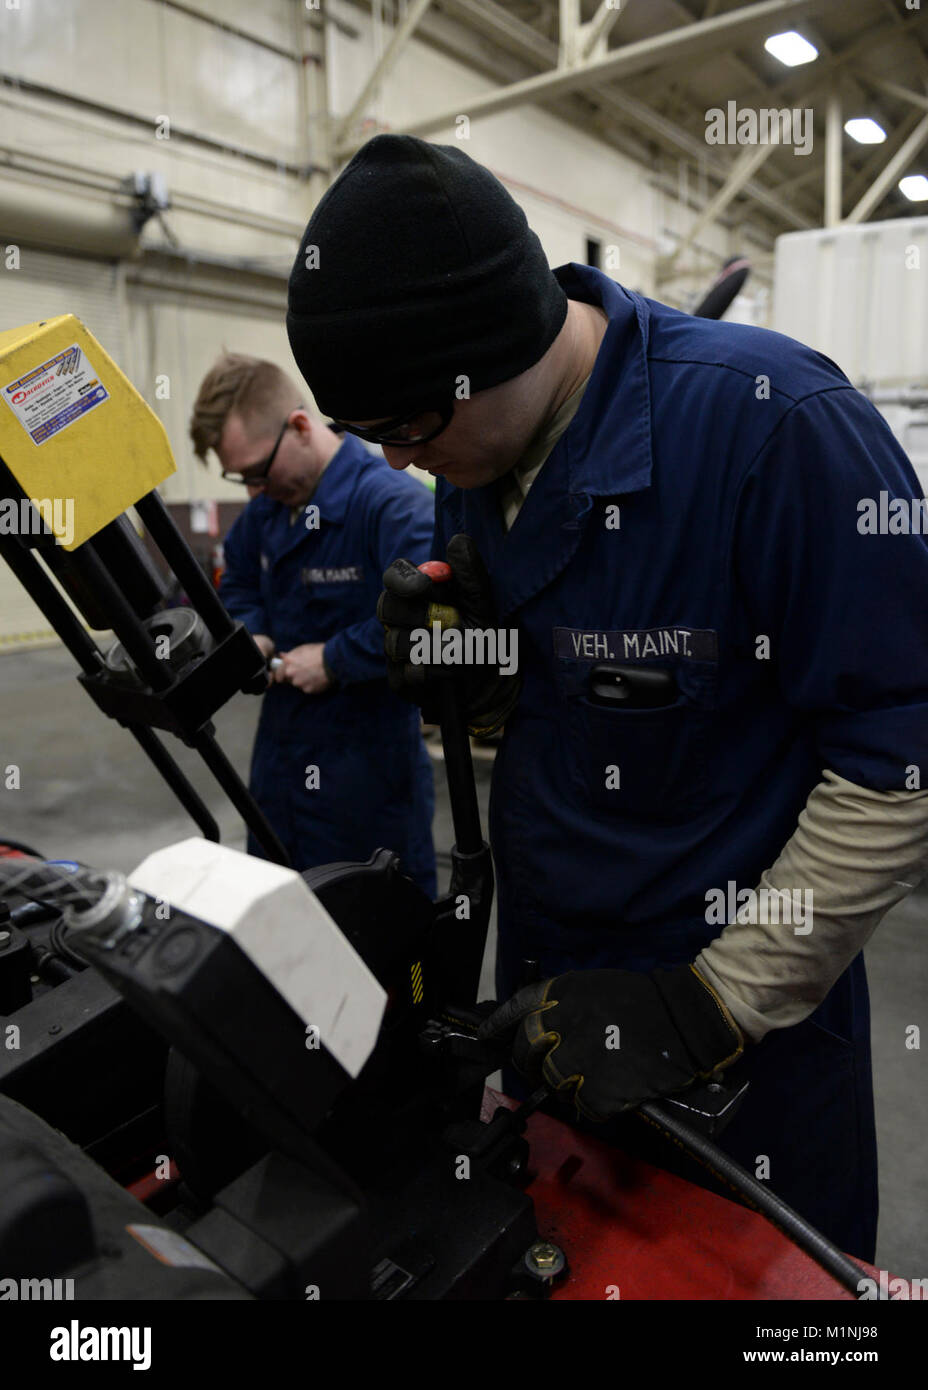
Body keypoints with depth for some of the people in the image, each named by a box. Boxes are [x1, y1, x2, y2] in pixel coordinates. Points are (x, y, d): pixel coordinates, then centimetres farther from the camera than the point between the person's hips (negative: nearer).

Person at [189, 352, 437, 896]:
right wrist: (253, 635, 2)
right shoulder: (268, 507, 7)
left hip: (369, 772, -8)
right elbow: (239, 581, 24)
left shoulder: (393, 503, -22)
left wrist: (335, 659, -24)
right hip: (281, 763, 8)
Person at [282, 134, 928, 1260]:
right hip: (543, 976, 6)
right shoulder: (473, 458, -1)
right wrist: (459, 667, -14)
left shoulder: (773, 419, -24)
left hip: (747, 1006, -5)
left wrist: (712, 1009, -20)